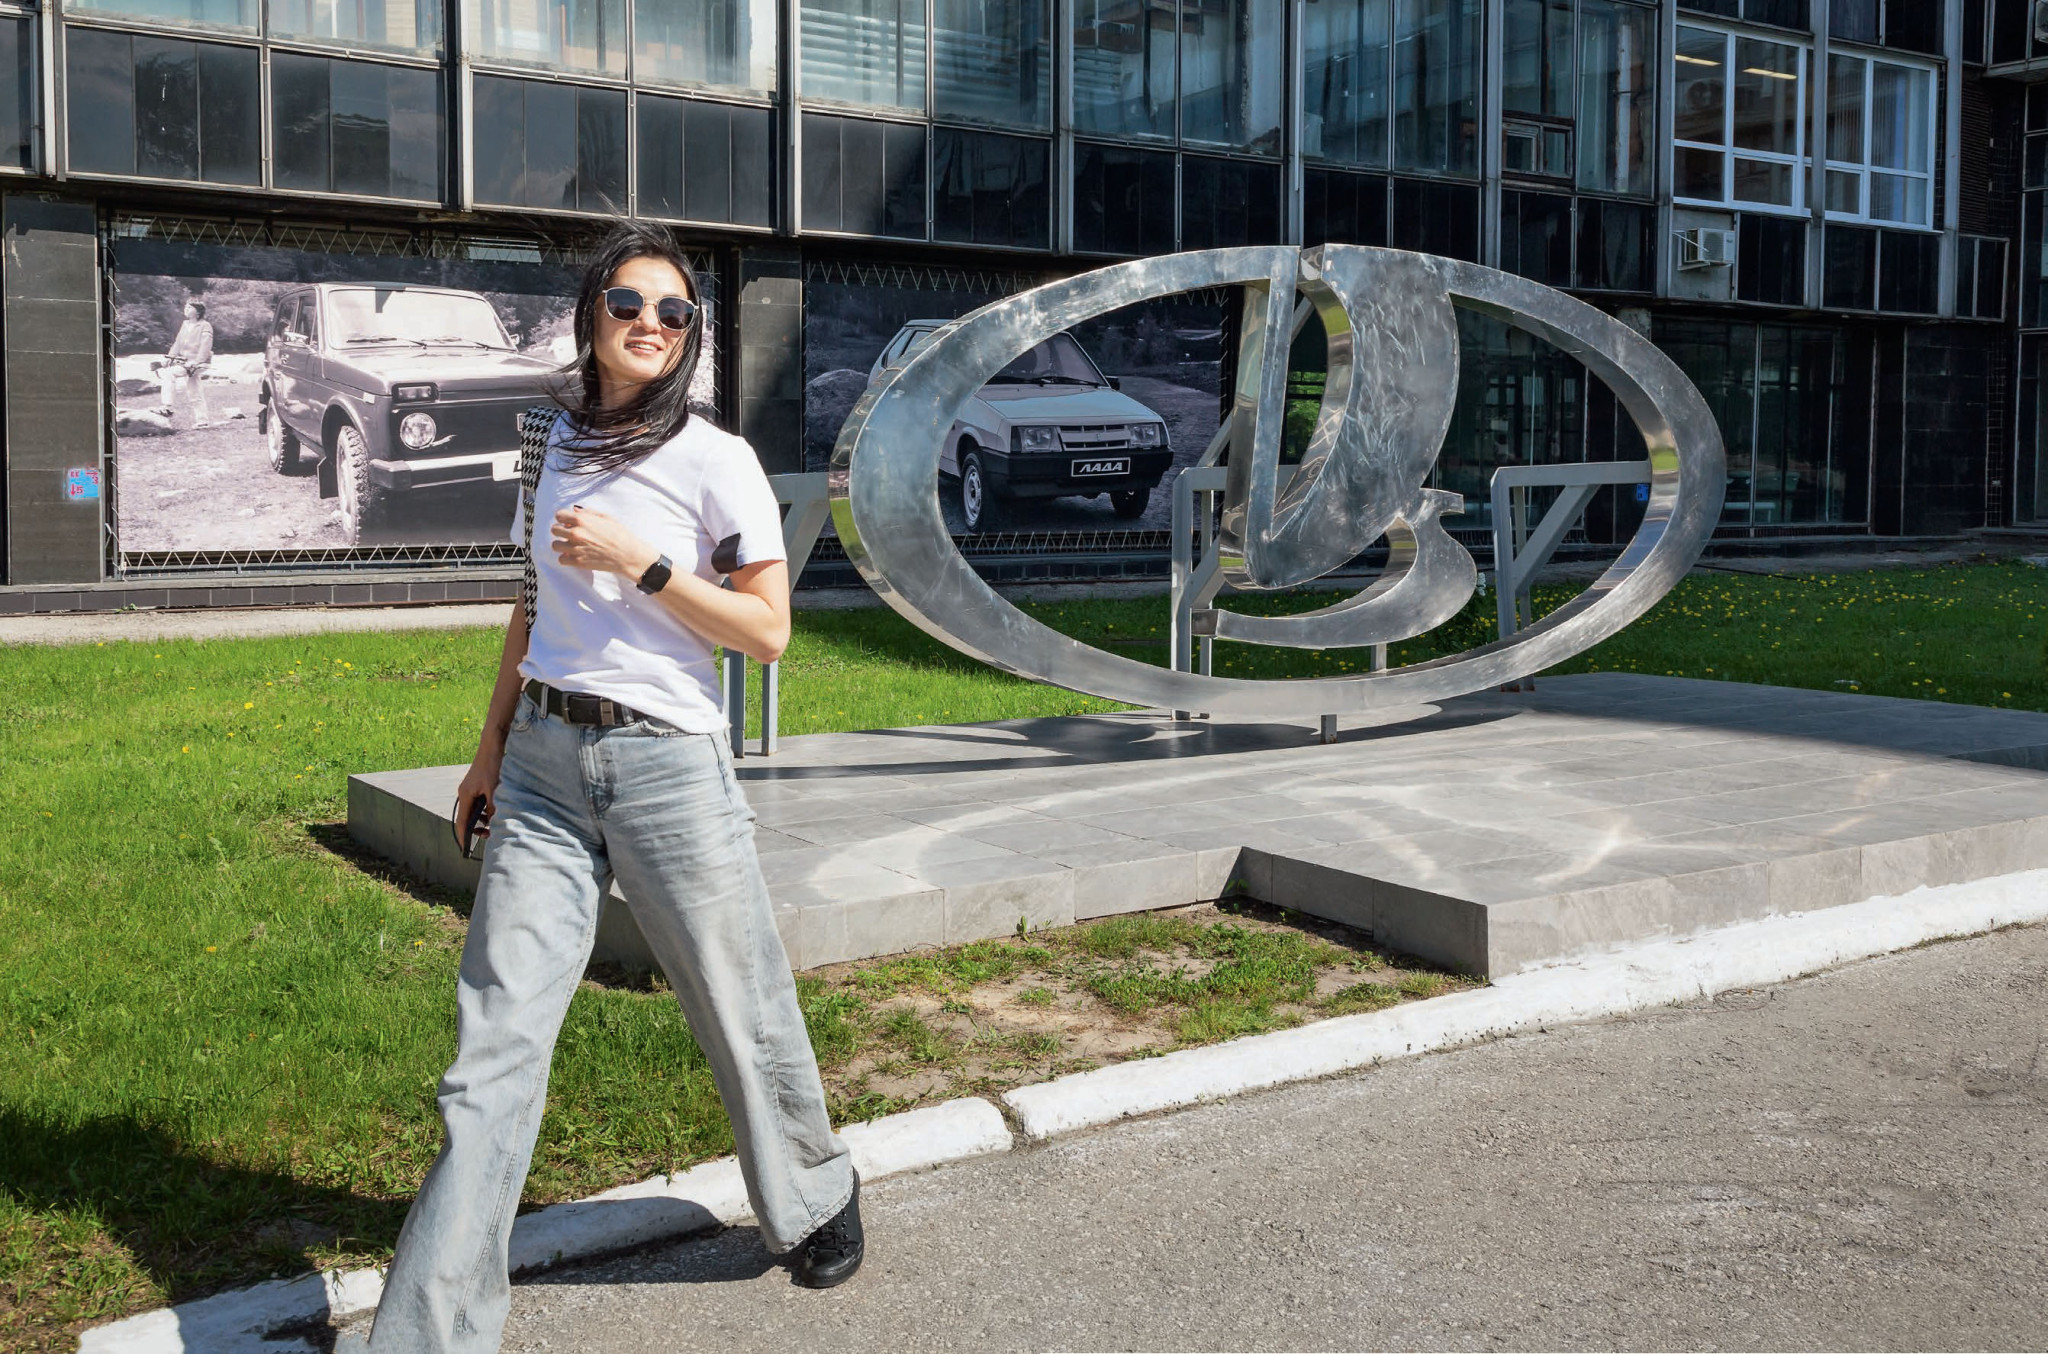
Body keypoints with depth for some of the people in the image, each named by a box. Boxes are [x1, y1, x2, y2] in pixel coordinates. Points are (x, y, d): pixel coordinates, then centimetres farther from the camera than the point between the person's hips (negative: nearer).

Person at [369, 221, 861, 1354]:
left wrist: (641, 561, -16)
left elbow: (768, 632, -7)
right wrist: (492, 744, 22)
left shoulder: (716, 460, -4)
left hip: (667, 762, -4)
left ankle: (816, 1203, 37)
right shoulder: (561, 443, 12)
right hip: (543, 762, 4)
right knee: (497, 1037, -1)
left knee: (742, 1014, 7)